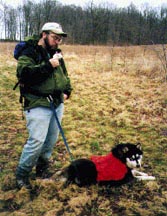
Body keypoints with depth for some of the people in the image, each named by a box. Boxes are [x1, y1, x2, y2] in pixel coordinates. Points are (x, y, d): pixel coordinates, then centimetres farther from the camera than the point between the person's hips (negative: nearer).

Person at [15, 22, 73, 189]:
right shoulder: (29, 52, -9)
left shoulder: (55, 53, 16)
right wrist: (48, 65, -26)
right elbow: (23, 72, -25)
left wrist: (67, 90, 11)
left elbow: (64, 74, 28)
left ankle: (42, 166, 34)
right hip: (37, 104, -8)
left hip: (57, 103, 8)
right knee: (37, 140, -11)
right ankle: (22, 173, 8)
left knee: (52, 139, 14)